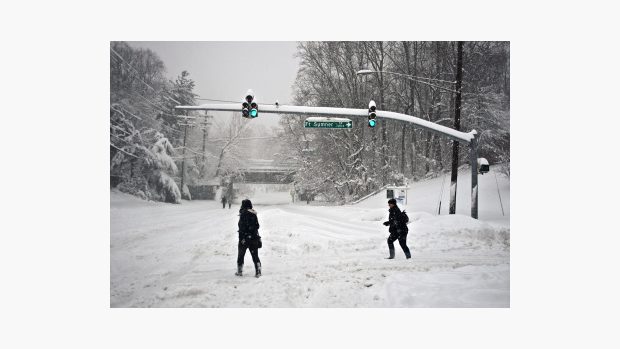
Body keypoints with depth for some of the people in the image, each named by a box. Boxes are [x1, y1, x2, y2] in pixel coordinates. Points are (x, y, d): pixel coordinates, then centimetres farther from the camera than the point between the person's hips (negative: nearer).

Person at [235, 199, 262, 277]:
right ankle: (258, 272, 4)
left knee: (241, 255, 12)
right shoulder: (254, 214, 6)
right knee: (255, 256, 8)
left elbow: (241, 227, -17)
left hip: (245, 238, -5)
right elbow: (257, 226, 13)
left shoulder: (243, 213, -12)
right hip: (254, 238, 5)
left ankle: (239, 271, 18)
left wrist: (241, 238, -16)